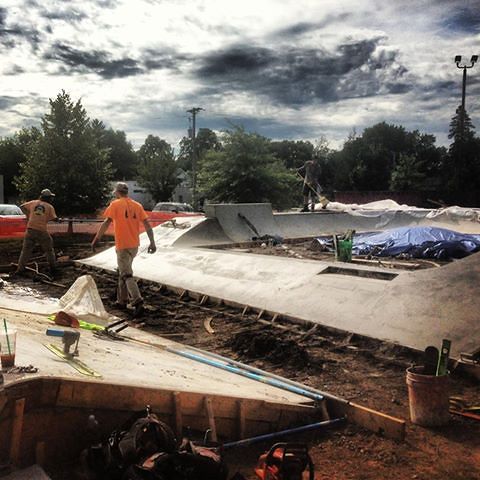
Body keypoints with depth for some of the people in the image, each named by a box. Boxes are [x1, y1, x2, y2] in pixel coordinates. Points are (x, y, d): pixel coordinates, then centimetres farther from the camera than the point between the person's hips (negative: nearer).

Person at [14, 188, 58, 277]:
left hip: (30, 229, 2)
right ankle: (52, 269, 17)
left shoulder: (33, 203, 12)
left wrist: (28, 215, 32)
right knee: (49, 250, 14)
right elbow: (55, 219, -3)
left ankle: (20, 269, 6)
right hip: (42, 231, -2)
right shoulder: (50, 207, 3)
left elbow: (22, 206, 21)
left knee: (26, 251, 8)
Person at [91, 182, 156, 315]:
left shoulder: (115, 204, -6)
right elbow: (147, 225, 3)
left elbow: (107, 222, -15)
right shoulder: (137, 205, 8)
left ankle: (138, 301, -19)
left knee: (127, 275, -5)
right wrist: (152, 243, 4)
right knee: (123, 271, 19)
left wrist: (96, 239, -12)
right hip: (135, 245, 6)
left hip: (122, 245, -6)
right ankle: (122, 301, 25)